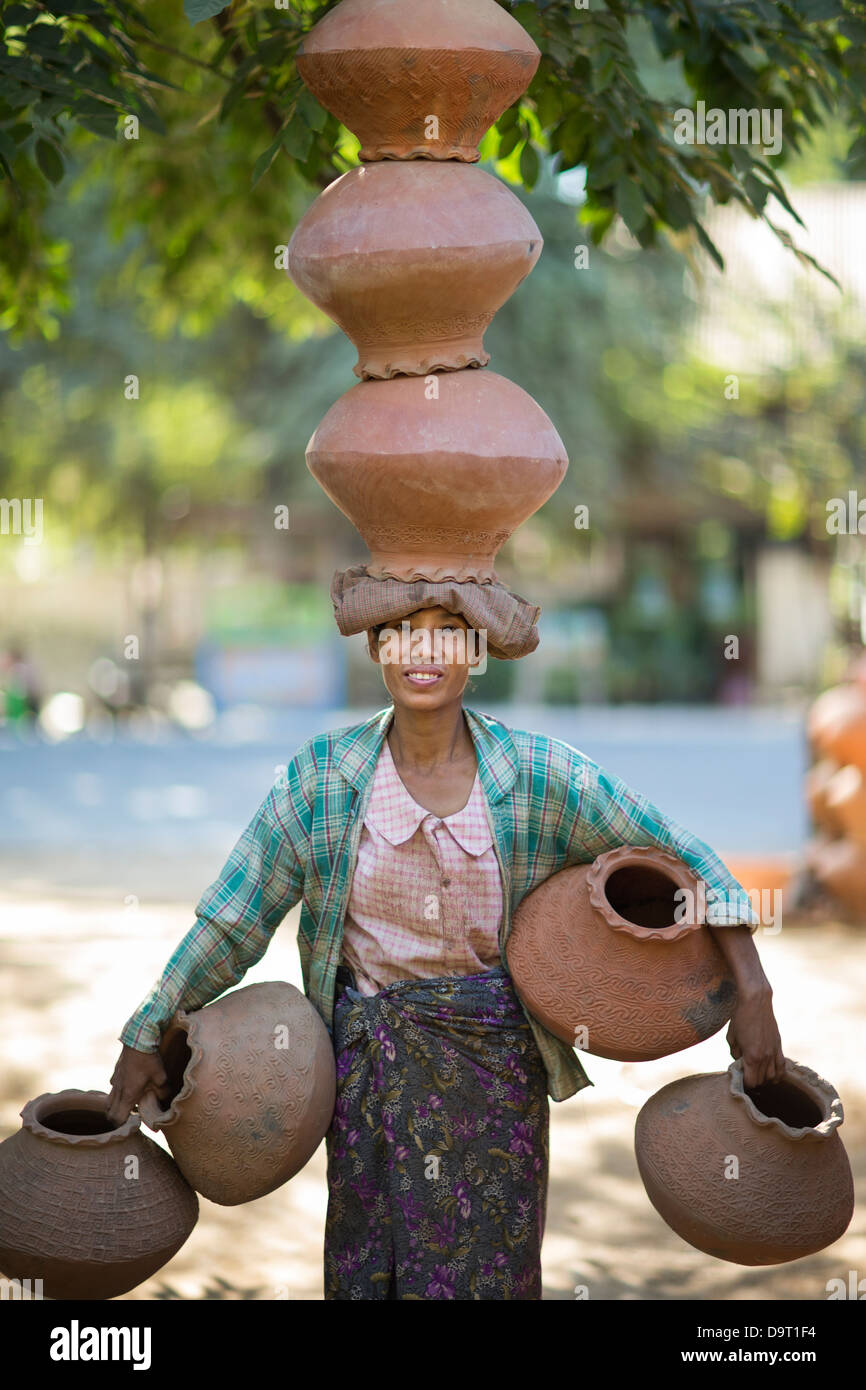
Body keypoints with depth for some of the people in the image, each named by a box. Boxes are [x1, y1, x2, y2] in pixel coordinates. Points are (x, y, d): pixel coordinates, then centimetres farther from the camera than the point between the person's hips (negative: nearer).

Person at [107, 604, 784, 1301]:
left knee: (489, 1273, 4)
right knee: (367, 1273, 6)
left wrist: (753, 994, -7)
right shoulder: (323, 777, -5)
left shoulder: (539, 775, -7)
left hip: (497, 1062, 0)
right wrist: (146, 1037, 1)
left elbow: (684, 859, -1)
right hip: (371, 1067, 1)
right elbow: (233, 916, 0)